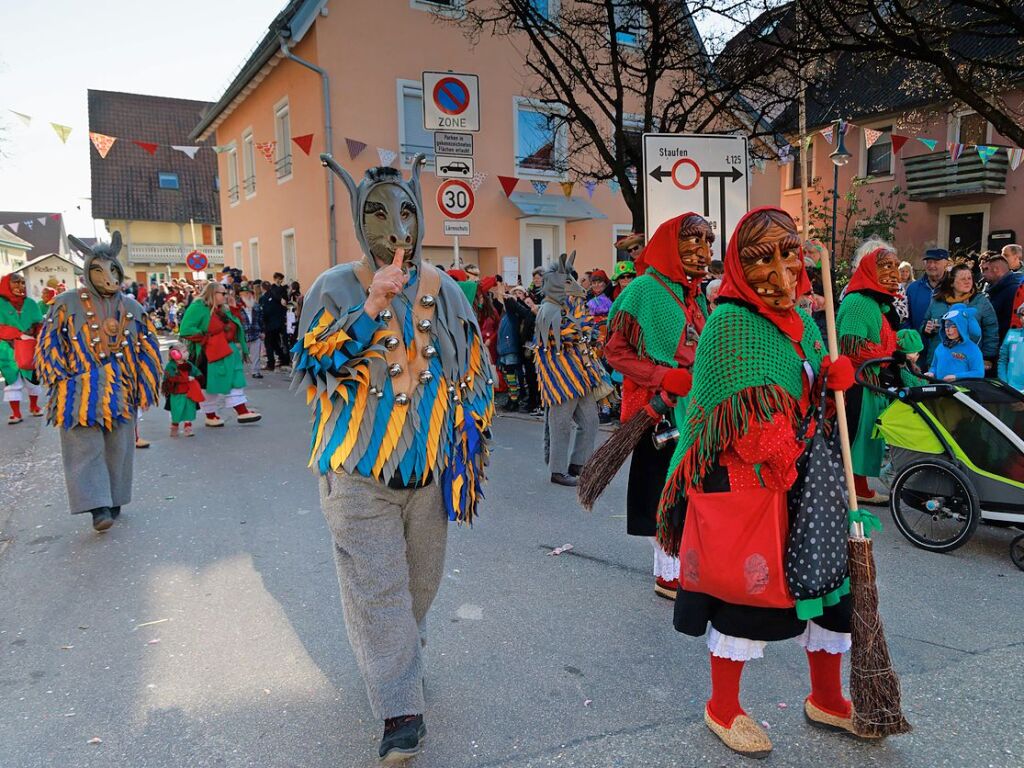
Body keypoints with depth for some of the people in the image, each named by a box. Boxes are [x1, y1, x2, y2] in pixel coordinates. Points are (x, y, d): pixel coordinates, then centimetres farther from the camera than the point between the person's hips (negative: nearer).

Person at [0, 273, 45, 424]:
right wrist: (21, 335, -22)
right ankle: (16, 413, 7)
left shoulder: (31, 303, 5)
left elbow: (40, 324, 6)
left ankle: (34, 406, 32)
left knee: (33, 378, 13)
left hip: (31, 349, 3)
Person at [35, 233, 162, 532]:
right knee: (86, 447, -9)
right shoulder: (67, 303, 2)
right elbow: (50, 343, 2)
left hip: (119, 392, 3)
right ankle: (97, 506, -9)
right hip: (80, 392, -3)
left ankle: (113, 502, 21)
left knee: (117, 447, 8)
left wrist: (142, 388, 8)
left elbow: (146, 348, 12)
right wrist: (63, 381, -5)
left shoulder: (131, 307, 9)